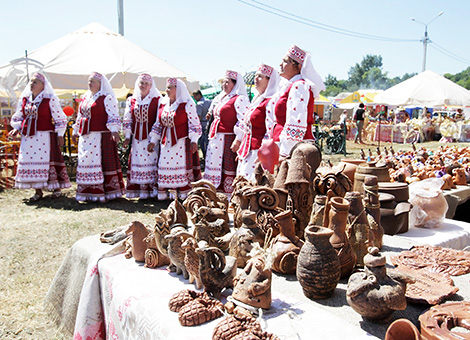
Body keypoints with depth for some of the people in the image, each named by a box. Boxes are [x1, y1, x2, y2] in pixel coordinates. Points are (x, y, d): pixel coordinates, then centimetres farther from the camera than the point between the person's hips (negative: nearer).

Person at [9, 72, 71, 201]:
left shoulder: (50, 99, -4)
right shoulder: (24, 99, 11)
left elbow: (60, 118, -3)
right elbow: (18, 117, 22)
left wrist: (60, 135, -6)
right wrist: (16, 129, 6)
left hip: (45, 136, -5)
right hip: (28, 136, 5)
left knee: (48, 160, -3)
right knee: (30, 161, 4)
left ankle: (56, 188, 11)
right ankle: (38, 191, 14)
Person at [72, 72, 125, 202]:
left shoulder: (107, 98, -4)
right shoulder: (85, 97, 19)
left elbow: (113, 116, -11)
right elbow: (80, 116, 26)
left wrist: (114, 130, -23)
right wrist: (76, 131, 28)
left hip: (101, 136, -8)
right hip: (85, 136, 8)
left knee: (102, 161, -6)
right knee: (85, 161, 8)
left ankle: (105, 192, 1)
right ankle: (87, 192, 17)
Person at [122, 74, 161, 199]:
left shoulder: (157, 100, 0)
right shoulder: (131, 100, 11)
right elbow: (127, 119, 11)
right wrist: (127, 136, 5)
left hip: (151, 137, -3)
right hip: (137, 137, 4)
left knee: (151, 160, -4)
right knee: (136, 162, 4)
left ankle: (153, 189, 4)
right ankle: (138, 190, 13)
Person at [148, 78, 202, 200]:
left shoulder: (187, 105, -5)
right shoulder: (165, 105, 14)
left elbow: (194, 123, -9)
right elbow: (158, 124, 17)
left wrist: (194, 141, -17)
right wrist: (153, 141, 14)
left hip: (182, 142, -6)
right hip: (166, 143, 6)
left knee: (182, 167, -4)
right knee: (164, 167, 5)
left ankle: (184, 195, 4)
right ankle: (163, 194, 13)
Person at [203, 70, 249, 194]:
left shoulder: (240, 99, -8)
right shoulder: (220, 98, 20)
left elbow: (243, 120, -18)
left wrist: (238, 140, -24)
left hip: (228, 140, -9)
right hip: (216, 140, 9)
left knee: (228, 169, -7)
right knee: (213, 165, 12)